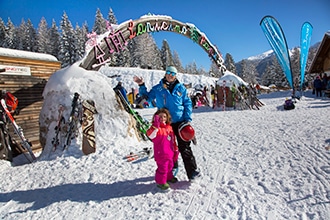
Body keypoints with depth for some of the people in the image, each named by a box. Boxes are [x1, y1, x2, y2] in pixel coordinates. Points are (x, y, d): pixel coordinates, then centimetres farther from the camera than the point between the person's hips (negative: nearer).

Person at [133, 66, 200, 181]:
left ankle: (192, 171, 4)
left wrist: (188, 119, -4)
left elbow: (188, 103, 5)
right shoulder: (158, 88, 6)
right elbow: (147, 97, 13)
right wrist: (142, 86, 0)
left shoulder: (181, 88, 4)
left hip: (179, 122, -2)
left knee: (184, 147, -2)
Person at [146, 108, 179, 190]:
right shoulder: (156, 128, -15)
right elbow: (150, 134, -37)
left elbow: (173, 140, 13)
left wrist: (176, 150, 17)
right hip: (161, 154, -7)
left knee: (170, 166, 24)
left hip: (170, 153, 7)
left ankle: (169, 177, 47)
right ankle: (161, 182, 19)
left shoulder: (169, 127, 5)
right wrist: (156, 125, -46)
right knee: (162, 168, 0)